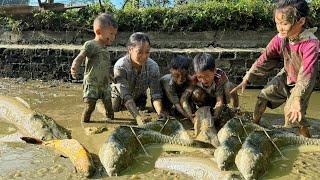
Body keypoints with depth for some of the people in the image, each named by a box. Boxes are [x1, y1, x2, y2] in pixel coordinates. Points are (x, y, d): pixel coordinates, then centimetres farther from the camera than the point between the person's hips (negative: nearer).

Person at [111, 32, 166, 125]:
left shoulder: (153, 66, -31)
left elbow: (155, 93, -34)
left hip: (139, 96, 3)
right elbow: (125, 95, -47)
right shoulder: (120, 66, -40)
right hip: (119, 95, -2)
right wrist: (137, 116, -62)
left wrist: (160, 113, -53)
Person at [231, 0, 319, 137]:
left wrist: (297, 99, -50)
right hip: (286, 76, 6)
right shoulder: (280, 39, -20)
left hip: (301, 81, -6)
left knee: (292, 112, -18)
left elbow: (307, 74, -41)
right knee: (264, 95, 9)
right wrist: (247, 79, -18)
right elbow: (264, 60, -14)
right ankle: (255, 123, 30)